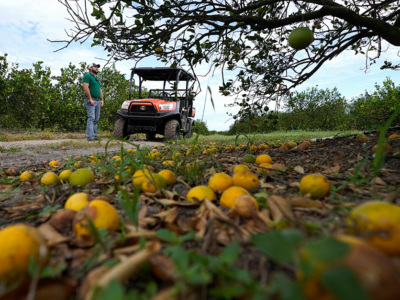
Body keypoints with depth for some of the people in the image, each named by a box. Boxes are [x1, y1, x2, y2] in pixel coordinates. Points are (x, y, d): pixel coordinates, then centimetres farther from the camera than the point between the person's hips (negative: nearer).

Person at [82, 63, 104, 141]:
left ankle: (94, 135, 10)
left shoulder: (97, 78, 24)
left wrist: (102, 100, 15)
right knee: (91, 118, -13)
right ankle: (90, 137, -14)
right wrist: (90, 99, -19)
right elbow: (86, 87, -13)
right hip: (91, 101, -8)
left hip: (98, 101, 8)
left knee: (96, 119, 6)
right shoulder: (87, 76, -1)